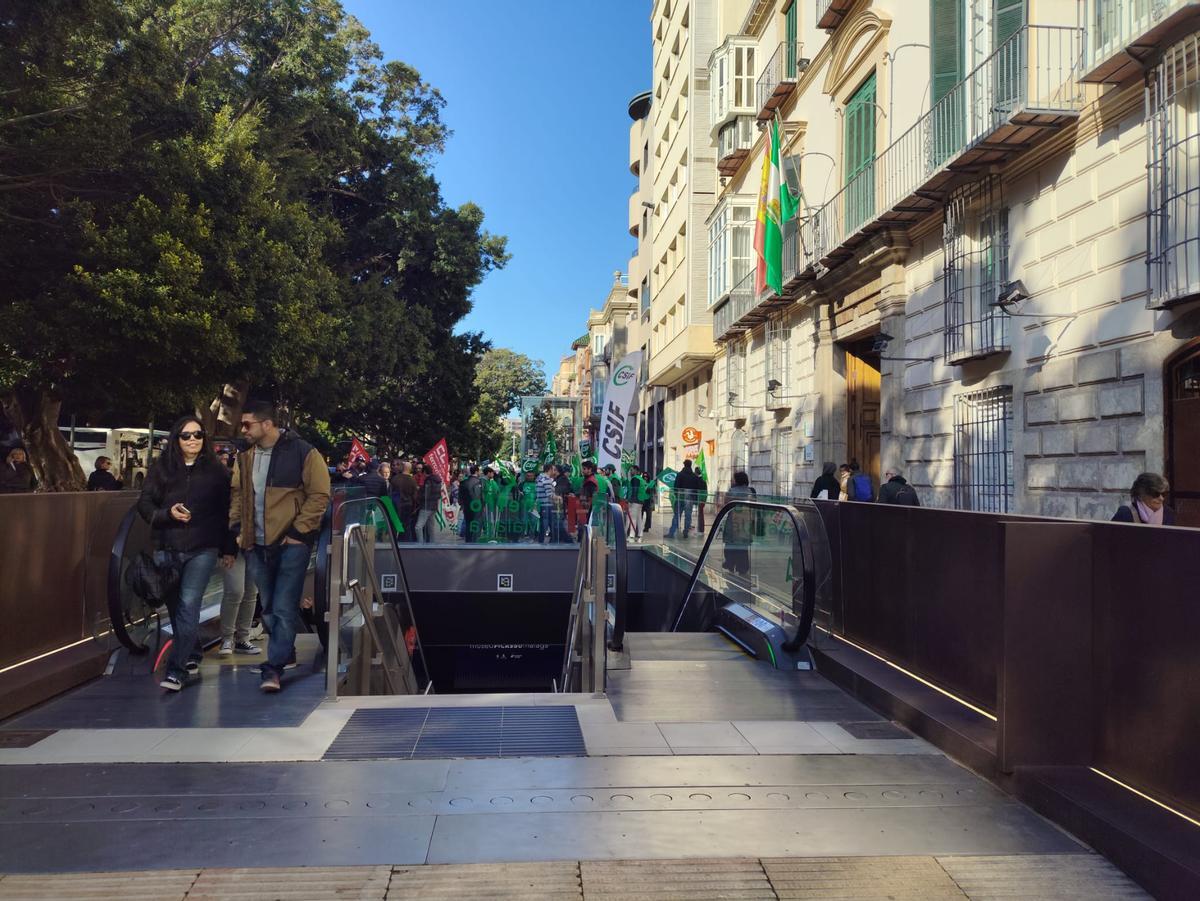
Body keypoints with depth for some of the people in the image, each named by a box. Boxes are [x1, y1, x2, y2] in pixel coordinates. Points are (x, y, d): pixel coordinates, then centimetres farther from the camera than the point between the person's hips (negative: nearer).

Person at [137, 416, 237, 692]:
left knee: (188, 606, -12)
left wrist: (228, 549, 8)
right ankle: (191, 656, 29)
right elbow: (144, 504, 5)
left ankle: (176, 670, -11)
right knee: (175, 607, 9)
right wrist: (167, 513, -15)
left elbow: (225, 512, 7)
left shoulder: (216, 471, 4)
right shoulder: (160, 469, 6)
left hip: (202, 550, -2)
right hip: (167, 549, 3)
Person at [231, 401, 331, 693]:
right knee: (269, 607, 15)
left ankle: (274, 667, -2)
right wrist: (237, 528, 8)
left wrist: (298, 531, -14)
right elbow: (236, 494, 19)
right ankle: (286, 654, 33)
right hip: (257, 545, 6)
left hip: (291, 543, -6)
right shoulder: (245, 456, 9)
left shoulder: (302, 452, -10)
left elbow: (319, 495, -11)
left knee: (284, 609, -8)